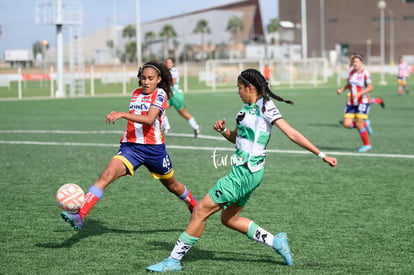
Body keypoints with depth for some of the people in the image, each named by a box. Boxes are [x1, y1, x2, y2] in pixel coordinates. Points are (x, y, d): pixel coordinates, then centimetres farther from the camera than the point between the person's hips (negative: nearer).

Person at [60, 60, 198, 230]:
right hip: (130, 147, 3)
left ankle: (195, 207, 51)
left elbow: (149, 119, -26)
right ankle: (80, 216, -33)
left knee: (172, 185, 19)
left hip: (153, 149, -3)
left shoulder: (160, 94, -8)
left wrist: (122, 114, -35)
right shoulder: (135, 93, 11)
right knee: (106, 176, -22)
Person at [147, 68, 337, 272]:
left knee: (201, 210, -7)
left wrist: (321, 155, -17)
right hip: (242, 171, 10)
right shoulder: (247, 107, 14)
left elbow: (292, 134, -14)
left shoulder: (265, 107, -13)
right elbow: (237, 137, 25)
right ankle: (275, 241, 21)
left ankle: (174, 260, -1)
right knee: (229, 219, 18)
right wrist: (223, 130, 3)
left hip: (246, 172, -10)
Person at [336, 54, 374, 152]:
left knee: (359, 124, -10)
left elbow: (370, 87, -15)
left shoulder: (365, 73, -11)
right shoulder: (351, 72, 8)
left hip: (362, 102, -6)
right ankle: (365, 124, 21)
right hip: (351, 103, 6)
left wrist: (359, 93, -26)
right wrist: (342, 89, 8)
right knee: (346, 124, -5)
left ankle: (367, 145, 9)